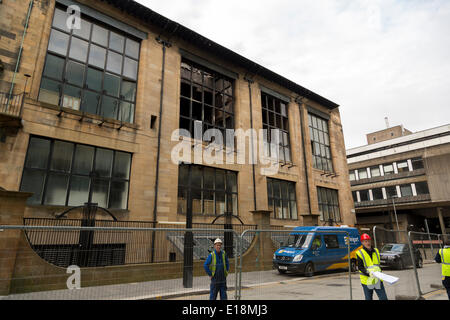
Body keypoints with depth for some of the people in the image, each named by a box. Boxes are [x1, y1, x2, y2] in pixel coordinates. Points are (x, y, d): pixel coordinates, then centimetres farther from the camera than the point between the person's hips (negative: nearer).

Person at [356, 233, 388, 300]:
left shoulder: (376, 251, 8)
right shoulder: (360, 253, -9)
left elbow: (378, 263, 20)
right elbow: (360, 267, -12)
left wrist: (378, 270, 3)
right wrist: (368, 273, -27)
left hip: (377, 280, 4)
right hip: (367, 281, -4)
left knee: (384, 298, 2)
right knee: (368, 298, 6)